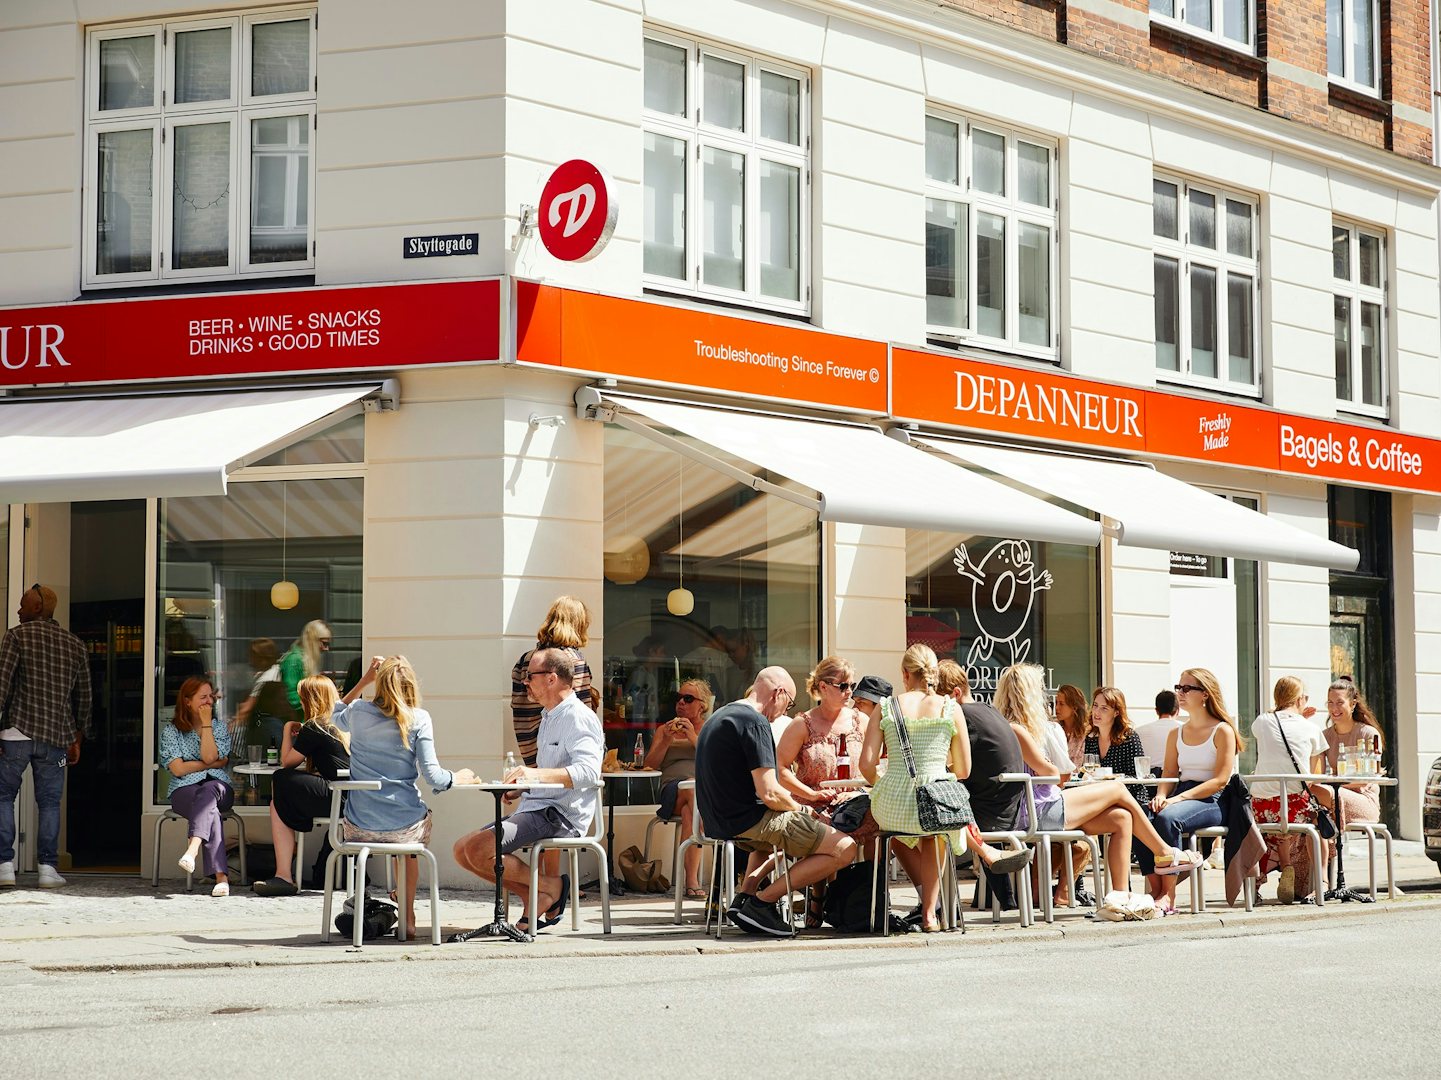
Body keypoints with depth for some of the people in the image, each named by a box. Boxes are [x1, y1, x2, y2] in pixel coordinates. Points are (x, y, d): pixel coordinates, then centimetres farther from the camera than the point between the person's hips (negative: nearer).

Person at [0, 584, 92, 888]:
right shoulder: (75, 644, 13)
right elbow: (84, 696, 16)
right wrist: (77, 739, 22)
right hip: (56, 737, 3)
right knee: (49, 802, 7)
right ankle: (48, 868, 0)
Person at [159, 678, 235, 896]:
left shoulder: (220, 728, 15)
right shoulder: (171, 730, 9)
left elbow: (209, 757, -6)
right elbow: (178, 769, -3)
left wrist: (206, 723, -3)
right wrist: (212, 764, -2)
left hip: (219, 787, 1)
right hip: (184, 790, -1)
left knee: (207, 792, -39)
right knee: (210, 810, -37)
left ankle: (192, 850, -62)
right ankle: (221, 876, -52)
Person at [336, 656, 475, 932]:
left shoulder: (358, 712, 1)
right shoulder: (418, 719, -6)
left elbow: (336, 717, 27)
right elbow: (432, 776, -10)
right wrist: (458, 778, 10)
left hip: (358, 827, 1)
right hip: (404, 826, -1)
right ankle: (408, 917, 31)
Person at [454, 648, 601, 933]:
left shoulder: (578, 717, -11)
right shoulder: (549, 717, 21)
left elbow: (588, 771, -27)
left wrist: (536, 774, -36)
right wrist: (520, 780, 16)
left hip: (560, 814, -11)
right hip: (535, 809, 11)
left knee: (479, 849, -24)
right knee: (463, 849, 4)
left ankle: (549, 886, -7)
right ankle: (538, 899, -2)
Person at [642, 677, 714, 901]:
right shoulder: (664, 730, 27)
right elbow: (649, 765, 14)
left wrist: (694, 738, -4)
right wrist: (666, 741, 0)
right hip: (673, 790, 0)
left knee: (689, 812, -38)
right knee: (692, 787, -38)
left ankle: (691, 880, -44)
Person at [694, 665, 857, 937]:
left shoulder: (717, 717, 16)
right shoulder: (755, 722, -15)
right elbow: (769, 794, -21)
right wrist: (801, 809, -1)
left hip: (717, 822, 10)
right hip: (747, 821, -10)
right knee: (844, 849, -10)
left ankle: (744, 896, 19)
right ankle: (762, 902, -8)